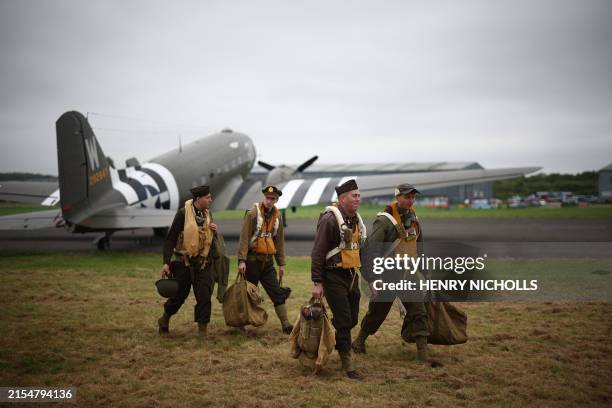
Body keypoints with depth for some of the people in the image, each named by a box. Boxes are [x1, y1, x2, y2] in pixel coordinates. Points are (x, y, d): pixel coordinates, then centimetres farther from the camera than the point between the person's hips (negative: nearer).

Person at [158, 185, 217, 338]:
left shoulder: (208, 214, 7)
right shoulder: (183, 213, -11)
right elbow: (171, 238, -11)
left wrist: (214, 231, -3)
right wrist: (166, 262, -16)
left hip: (202, 263, 4)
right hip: (184, 262, -4)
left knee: (204, 296, -4)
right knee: (179, 295, 7)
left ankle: (202, 331, 5)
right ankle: (164, 319, 34)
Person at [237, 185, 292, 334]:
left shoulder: (277, 216, 9)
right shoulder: (253, 213, -10)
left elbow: (280, 241, 14)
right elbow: (244, 238, -14)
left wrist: (281, 264, 12)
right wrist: (241, 260, -21)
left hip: (268, 261, 5)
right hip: (252, 260, -5)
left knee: (278, 293, 1)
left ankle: (286, 324, 5)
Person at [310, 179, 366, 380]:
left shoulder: (356, 219, 11)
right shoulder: (330, 219, -15)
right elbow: (317, 253, -15)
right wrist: (317, 282, -18)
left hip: (351, 275, 8)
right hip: (334, 276, -8)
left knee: (352, 319, 12)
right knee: (344, 320, -5)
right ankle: (347, 362, 6)